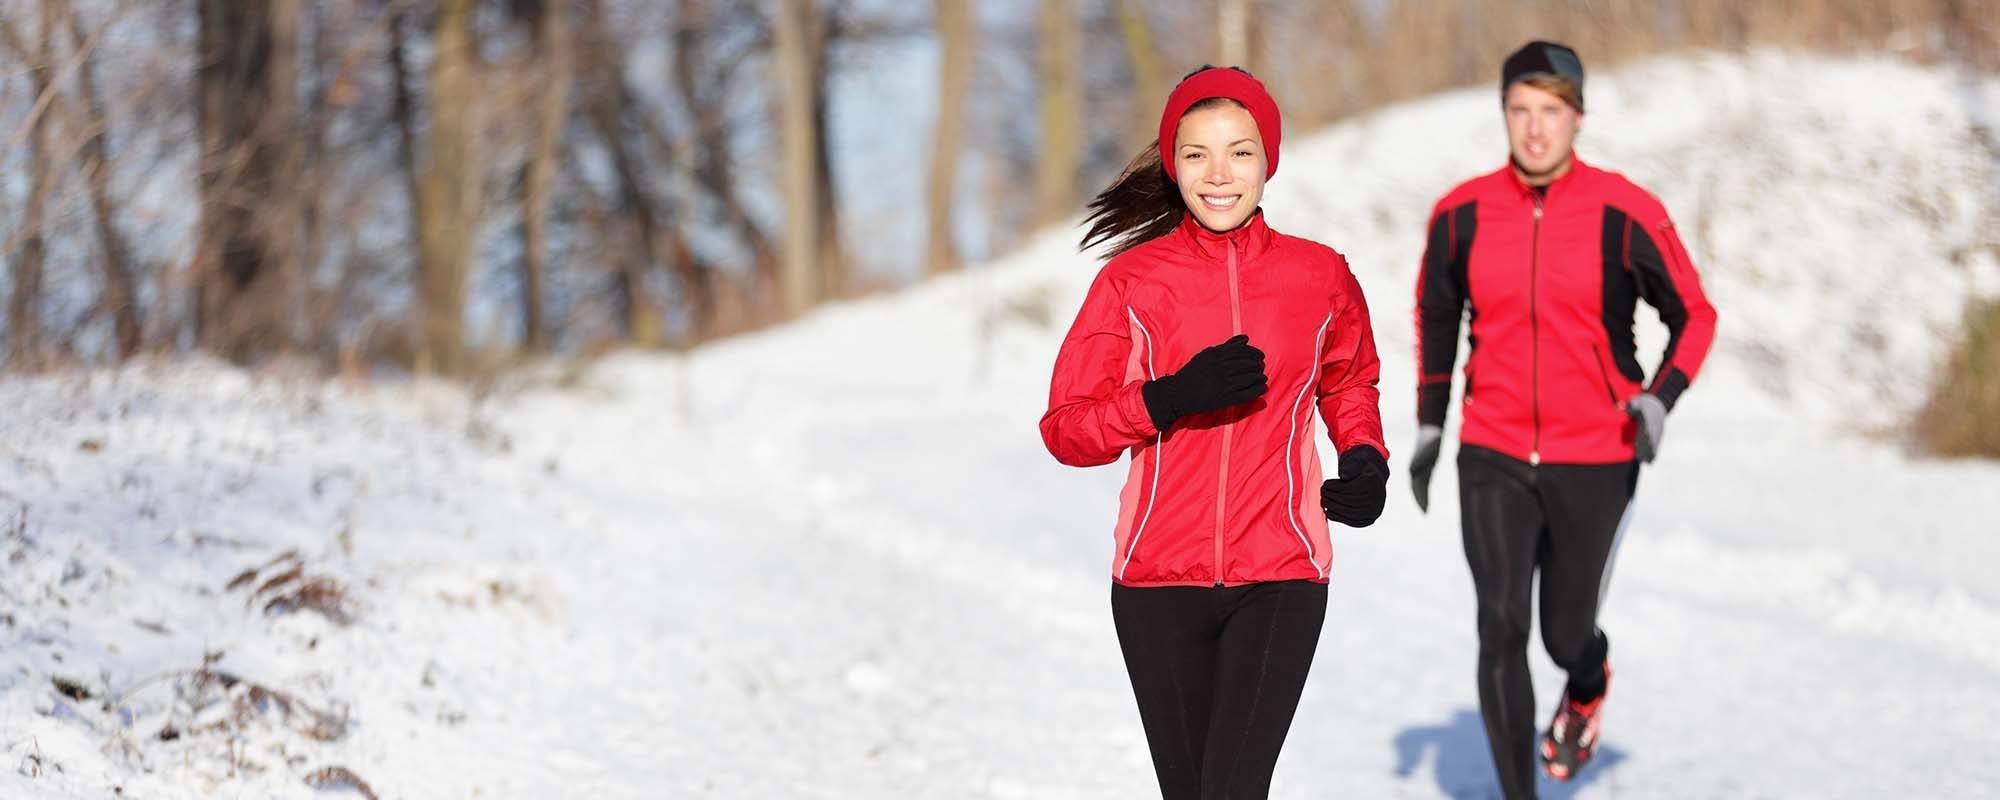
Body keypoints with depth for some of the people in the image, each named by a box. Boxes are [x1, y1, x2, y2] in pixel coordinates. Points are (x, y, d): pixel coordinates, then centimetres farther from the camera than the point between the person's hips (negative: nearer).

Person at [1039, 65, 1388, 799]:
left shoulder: (1320, 277, 3)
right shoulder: (1132, 281, -1)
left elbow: (1349, 383, 23)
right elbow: (1065, 429, -3)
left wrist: (1365, 462, 4)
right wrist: (1170, 399, -19)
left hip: (1280, 581, -1)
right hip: (1160, 581, 1)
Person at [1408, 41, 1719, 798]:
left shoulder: (1626, 214, -11)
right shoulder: (1462, 214, -3)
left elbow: (1695, 316, 0)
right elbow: (1434, 311, 15)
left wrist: (1658, 399, -17)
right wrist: (1428, 425, 11)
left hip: (1594, 462, -1)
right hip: (1493, 459, 1)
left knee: (1566, 634, 10)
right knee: (1501, 629, -13)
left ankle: (1589, 681, 49)